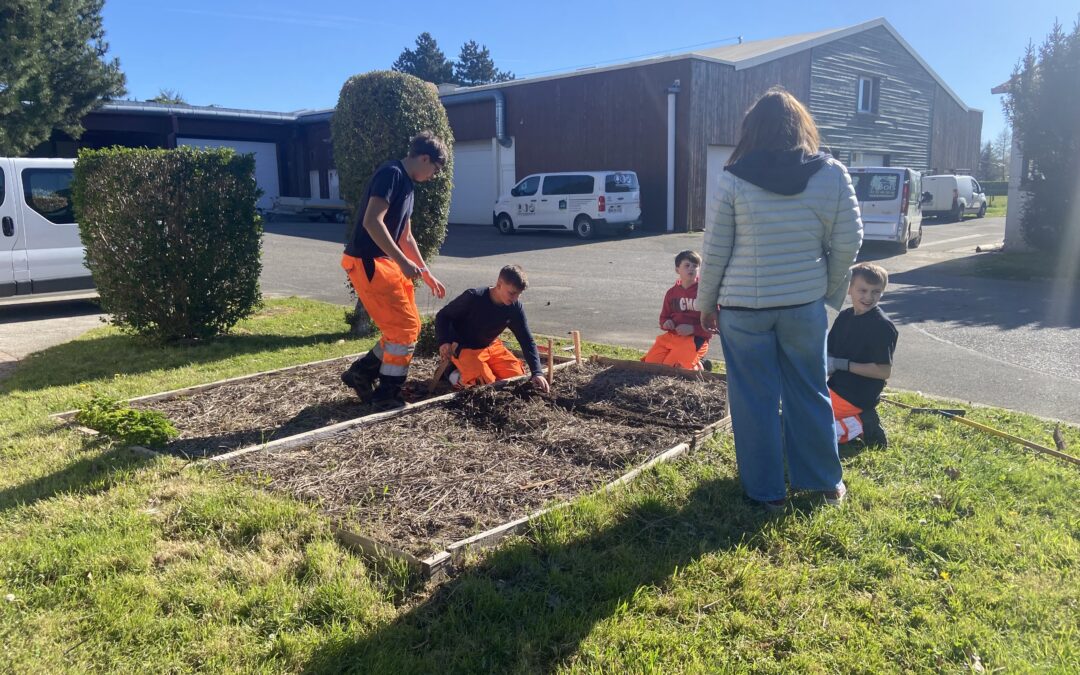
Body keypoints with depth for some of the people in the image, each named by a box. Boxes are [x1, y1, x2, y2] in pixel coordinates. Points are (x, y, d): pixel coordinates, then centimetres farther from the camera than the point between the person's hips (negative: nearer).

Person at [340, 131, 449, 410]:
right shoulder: (391, 173, -14)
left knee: (407, 327, 12)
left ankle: (361, 372, 23)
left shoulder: (407, 184, 17)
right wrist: (403, 262, -25)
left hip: (384, 262, 10)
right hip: (366, 262, -10)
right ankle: (386, 395, 5)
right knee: (405, 328, -7)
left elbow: (405, 237, 24)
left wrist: (427, 274, 25)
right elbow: (372, 222, -25)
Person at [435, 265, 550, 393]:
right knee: (486, 382, -25)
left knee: (517, 375, -6)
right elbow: (442, 316, -13)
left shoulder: (515, 307, -13)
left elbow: (527, 340, -11)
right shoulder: (473, 297, -25)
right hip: (464, 348, -6)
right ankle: (459, 377, 5)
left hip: (491, 346, 6)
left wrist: (537, 372, -21)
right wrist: (444, 342, -29)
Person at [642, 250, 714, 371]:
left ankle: (698, 367, 9)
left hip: (695, 339, -6)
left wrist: (692, 329, -19)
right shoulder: (672, 292, 10)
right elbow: (664, 316, 22)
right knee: (650, 363, -6)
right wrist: (666, 323, -3)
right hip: (671, 336, 6)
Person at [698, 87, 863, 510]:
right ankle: (826, 481, 30)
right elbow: (848, 243, 1)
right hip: (805, 305, 2)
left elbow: (715, 250, -5)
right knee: (809, 394, 16)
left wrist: (706, 303, 8)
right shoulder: (832, 174, -2)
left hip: (744, 308, -2)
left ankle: (766, 490, 19)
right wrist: (831, 295, 14)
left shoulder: (734, 179, -8)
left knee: (755, 400, 8)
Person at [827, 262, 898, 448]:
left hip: (856, 396, -9)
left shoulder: (883, 326, -17)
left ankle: (858, 425, -5)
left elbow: (884, 371, -20)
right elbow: (829, 352, 11)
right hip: (837, 387, 9)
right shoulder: (845, 317, 6)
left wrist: (843, 364, -21)